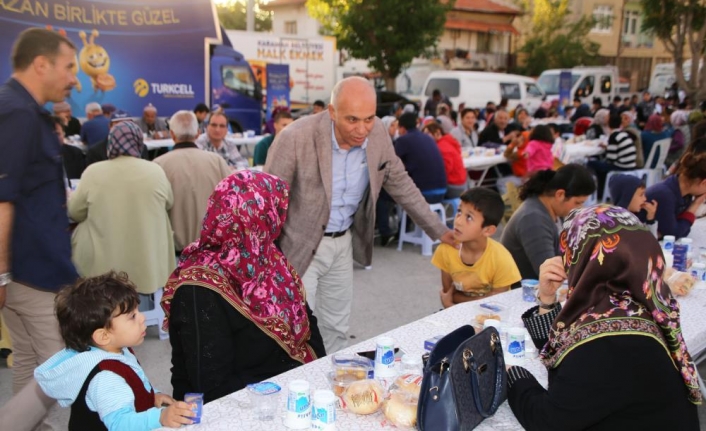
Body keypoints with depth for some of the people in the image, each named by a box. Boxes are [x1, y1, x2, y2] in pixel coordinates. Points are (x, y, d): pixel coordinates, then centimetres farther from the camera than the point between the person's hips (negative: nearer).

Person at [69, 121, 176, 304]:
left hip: (103, 265, 0)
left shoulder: (93, 172, -8)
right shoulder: (155, 171, -5)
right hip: (146, 263, 1)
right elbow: (169, 204, 15)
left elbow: (75, 212, 4)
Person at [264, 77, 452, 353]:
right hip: (299, 246, -5)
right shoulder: (296, 138, -24)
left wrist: (439, 231, 7)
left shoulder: (377, 134, -9)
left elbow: (401, 185, 5)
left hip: (344, 243, 5)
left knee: (336, 330, 16)